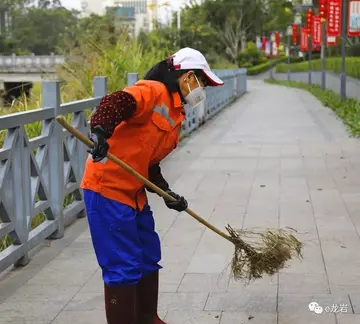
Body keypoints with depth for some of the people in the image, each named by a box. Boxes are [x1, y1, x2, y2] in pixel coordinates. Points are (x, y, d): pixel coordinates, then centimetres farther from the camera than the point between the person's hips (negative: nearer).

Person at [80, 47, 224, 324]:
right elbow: (114, 103, -31)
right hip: (107, 188, -10)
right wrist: (100, 131, -47)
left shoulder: (176, 116, 16)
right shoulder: (153, 91, -12)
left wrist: (166, 192, 2)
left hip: (135, 192, 10)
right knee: (124, 268, -6)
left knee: (149, 259, 19)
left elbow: (150, 162, 15)